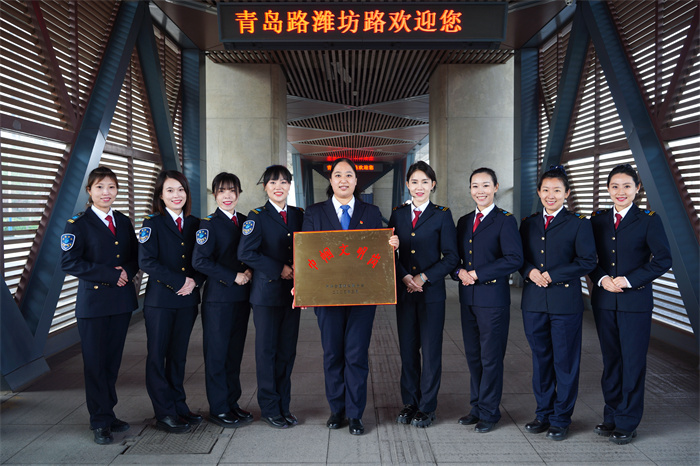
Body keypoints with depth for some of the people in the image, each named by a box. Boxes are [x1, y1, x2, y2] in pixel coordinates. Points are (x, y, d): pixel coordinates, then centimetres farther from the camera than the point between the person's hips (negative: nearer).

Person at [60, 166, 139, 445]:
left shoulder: (124, 222, 12)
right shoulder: (78, 224, -5)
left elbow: (136, 255, 14)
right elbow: (69, 262, -13)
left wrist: (128, 271, -8)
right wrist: (110, 275, -16)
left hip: (121, 299, 5)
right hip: (93, 302, -5)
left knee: (113, 361, 11)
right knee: (95, 362, 1)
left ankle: (107, 413, 24)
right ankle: (100, 422, 12)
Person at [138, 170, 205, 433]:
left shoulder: (195, 224, 10)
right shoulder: (152, 224, -4)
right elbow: (147, 262, -14)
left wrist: (195, 281, -9)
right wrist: (180, 281, -17)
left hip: (187, 300, 4)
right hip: (160, 300, -4)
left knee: (179, 355, 12)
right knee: (158, 355, 3)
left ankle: (179, 406, 23)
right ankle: (164, 414, 12)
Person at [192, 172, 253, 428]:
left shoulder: (246, 222, 12)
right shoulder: (209, 224, -6)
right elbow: (200, 261, -15)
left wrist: (250, 271, -3)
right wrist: (233, 277, -16)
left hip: (241, 296, 6)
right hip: (218, 298, -5)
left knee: (235, 352, 13)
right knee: (217, 354, 2)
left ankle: (232, 402, 24)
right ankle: (218, 409, 13)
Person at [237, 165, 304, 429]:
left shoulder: (299, 215, 11)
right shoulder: (257, 217, -4)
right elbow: (245, 253, -15)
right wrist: (279, 269, -15)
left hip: (292, 291, 4)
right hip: (267, 293, -4)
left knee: (287, 350, 9)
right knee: (267, 350, 4)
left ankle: (284, 406, 22)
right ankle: (270, 409, 16)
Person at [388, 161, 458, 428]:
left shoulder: (442, 215, -1)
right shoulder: (398, 214, 10)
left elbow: (451, 257, -4)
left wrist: (423, 277, -12)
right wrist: (404, 277, -7)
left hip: (432, 292, -3)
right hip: (404, 291, 3)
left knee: (430, 349, 2)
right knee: (407, 348, 9)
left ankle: (427, 407, 15)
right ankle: (409, 403, 23)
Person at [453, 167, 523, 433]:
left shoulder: (505, 221, -6)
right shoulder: (464, 221, 14)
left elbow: (514, 259, -15)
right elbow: (455, 255, 17)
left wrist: (477, 274, -16)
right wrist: (460, 272, -6)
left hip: (493, 297, -6)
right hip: (468, 298, 6)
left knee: (491, 357, 2)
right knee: (473, 356, 13)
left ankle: (489, 412, 15)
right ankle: (476, 407, 26)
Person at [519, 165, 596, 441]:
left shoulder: (579, 224, -1)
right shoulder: (528, 224, 12)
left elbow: (587, 262, -7)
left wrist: (553, 276, -14)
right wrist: (530, 272, -8)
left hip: (565, 303, -4)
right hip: (533, 302, 4)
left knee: (565, 361, 4)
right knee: (540, 359, 13)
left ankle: (561, 419, 17)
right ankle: (544, 413, 27)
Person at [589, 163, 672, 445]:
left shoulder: (649, 220, -4)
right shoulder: (598, 220, 6)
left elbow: (663, 260, -8)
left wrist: (628, 280, -15)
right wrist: (602, 279, -9)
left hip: (636, 301, -3)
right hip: (604, 301, 4)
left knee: (633, 362, 3)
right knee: (610, 359, 12)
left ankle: (627, 423, 15)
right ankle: (611, 416, 25)